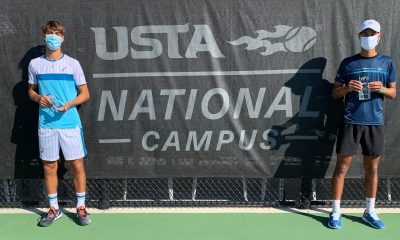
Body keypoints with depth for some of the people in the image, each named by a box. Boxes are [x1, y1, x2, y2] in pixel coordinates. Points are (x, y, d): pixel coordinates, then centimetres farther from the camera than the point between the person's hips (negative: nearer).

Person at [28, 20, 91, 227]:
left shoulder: (72, 63, 2)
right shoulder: (35, 64, 7)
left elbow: (85, 93, 4)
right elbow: (31, 91, 17)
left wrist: (70, 104, -14)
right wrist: (38, 98, -6)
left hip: (70, 123, -1)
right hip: (46, 124, 2)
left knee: (77, 165, 0)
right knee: (49, 166, 7)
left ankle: (81, 207, 15)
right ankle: (54, 209, 22)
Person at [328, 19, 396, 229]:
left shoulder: (387, 62, 8)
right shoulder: (348, 63, 4)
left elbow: (393, 93, 11)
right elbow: (334, 93, 7)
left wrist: (382, 89, -10)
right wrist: (347, 88, -13)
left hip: (375, 123, 2)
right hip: (350, 122, -2)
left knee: (372, 168, 9)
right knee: (342, 167, 0)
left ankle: (370, 212, 23)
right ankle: (335, 212, 10)